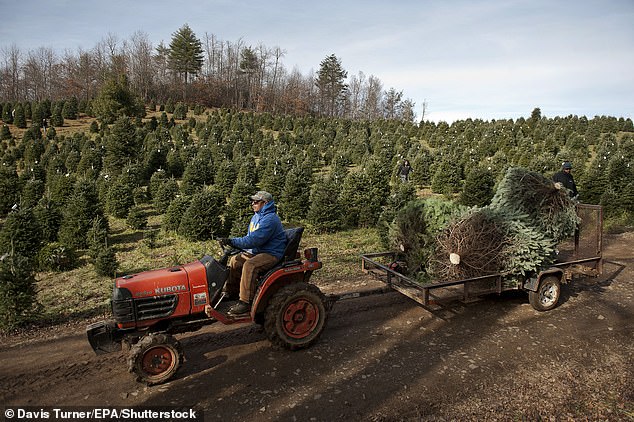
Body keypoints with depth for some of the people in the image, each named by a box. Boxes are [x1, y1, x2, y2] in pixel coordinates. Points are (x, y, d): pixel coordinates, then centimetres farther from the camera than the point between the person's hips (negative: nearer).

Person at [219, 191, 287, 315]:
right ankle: (231, 293, 15)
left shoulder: (270, 219, -21)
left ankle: (245, 302, -25)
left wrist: (231, 241, -27)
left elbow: (254, 240, -28)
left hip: (272, 254, -11)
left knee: (249, 265, -31)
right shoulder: (256, 217, 13)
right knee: (235, 260, 5)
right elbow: (250, 238, 18)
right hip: (257, 251, 11)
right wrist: (233, 244, 3)